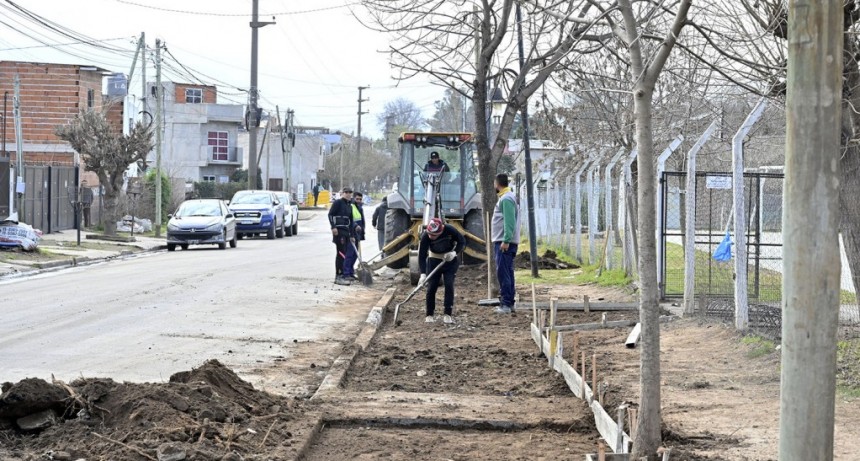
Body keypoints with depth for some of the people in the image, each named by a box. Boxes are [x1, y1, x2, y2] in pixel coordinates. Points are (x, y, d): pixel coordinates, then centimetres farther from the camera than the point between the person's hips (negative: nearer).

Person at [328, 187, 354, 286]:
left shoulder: (349, 206, 19)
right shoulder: (338, 202, -4)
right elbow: (330, 214, -10)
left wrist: (351, 235, 18)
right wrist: (333, 227, -19)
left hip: (346, 231, 8)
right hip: (338, 231, -8)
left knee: (342, 254, 10)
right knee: (341, 253, -13)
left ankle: (338, 276, 15)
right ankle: (339, 276, -15)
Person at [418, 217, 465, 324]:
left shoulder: (450, 230, -26)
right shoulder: (426, 237, -25)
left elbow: (462, 241, -9)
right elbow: (422, 255, -22)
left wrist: (454, 252, -27)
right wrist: (423, 274, -31)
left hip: (450, 260, 0)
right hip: (434, 260, 0)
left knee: (449, 285, -11)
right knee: (431, 287, -6)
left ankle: (448, 314, -5)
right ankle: (429, 315, 4)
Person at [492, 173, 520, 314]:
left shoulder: (506, 199, -14)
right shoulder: (506, 198, 18)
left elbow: (509, 222, -22)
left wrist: (505, 241, -25)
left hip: (504, 243, -10)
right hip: (503, 241, 10)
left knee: (503, 273, -11)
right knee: (507, 273, 13)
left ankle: (506, 304, -12)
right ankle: (509, 303, 17)